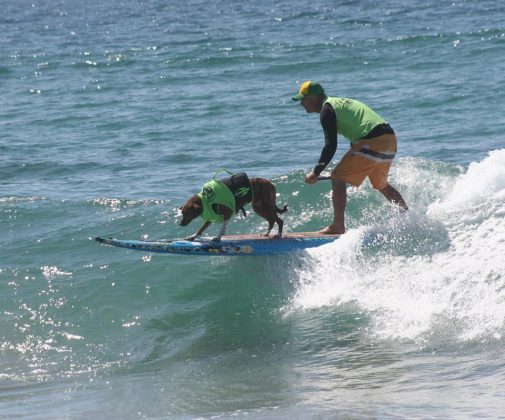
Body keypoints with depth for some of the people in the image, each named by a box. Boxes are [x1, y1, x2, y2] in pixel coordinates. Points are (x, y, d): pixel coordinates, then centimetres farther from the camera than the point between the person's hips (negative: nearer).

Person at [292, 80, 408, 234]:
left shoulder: (326, 110, -4)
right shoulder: (340, 103, 26)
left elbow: (331, 146, -13)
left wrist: (316, 172, -11)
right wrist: (351, 166, 38)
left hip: (372, 142, -9)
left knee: (338, 178, -4)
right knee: (381, 184, 28)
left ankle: (338, 226, -9)